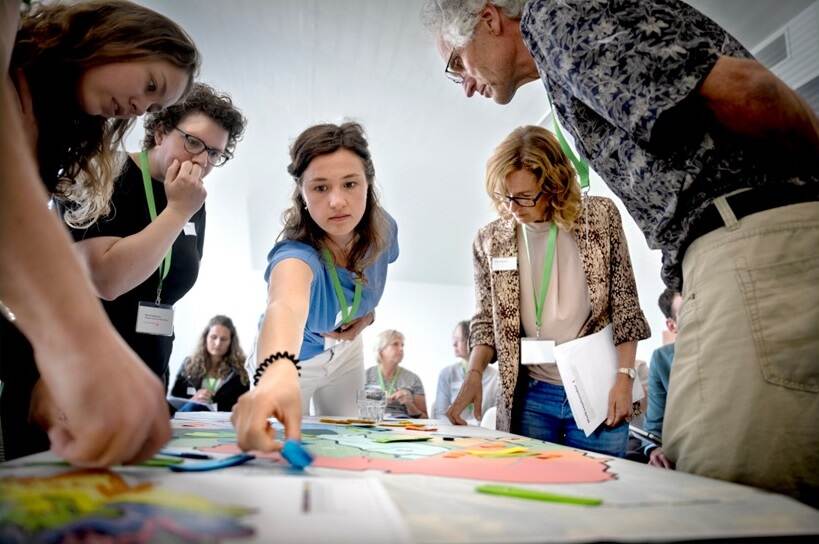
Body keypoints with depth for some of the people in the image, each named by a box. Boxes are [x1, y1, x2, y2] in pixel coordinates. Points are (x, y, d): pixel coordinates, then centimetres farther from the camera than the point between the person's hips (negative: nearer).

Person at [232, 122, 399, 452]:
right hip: (293, 358, -4)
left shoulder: (382, 230, -22)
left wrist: (368, 313, -14)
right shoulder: (296, 251, -40)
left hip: (345, 353, 4)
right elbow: (287, 306, -65)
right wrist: (278, 371, -85)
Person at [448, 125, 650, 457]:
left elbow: (625, 306, -1)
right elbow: (486, 320, 6)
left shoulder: (600, 217, -3)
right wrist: (474, 374, -9)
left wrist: (625, 376, -7)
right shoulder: (490, 240, 1)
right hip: (530, 396, 2)